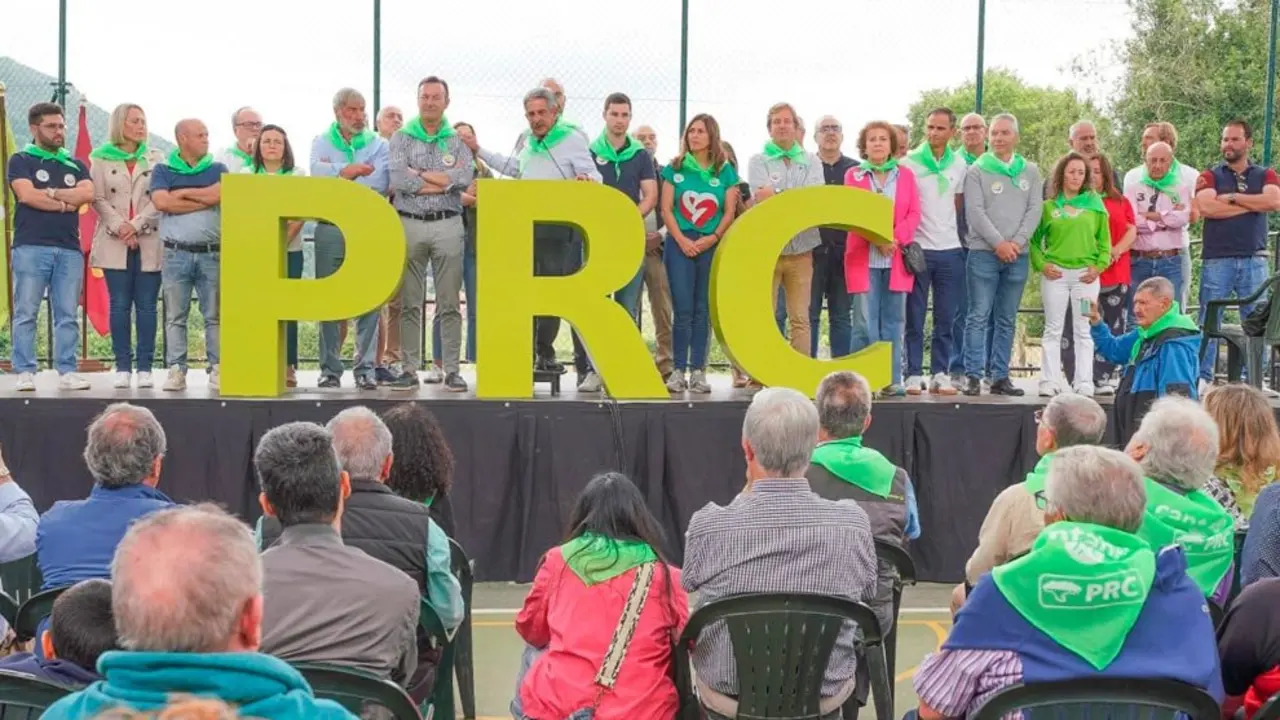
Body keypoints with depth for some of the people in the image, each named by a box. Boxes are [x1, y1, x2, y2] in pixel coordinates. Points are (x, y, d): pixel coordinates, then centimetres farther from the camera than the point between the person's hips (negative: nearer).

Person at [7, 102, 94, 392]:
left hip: (69, 248, 4)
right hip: (31, 247, -3)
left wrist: (50, 192, -4)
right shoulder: (21, 160, 8)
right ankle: (25, 373, -2)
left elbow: (88, 194, 1)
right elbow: (27, 195, -9)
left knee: (67, 315, 1)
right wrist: (66, 203, -2)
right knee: (26, 313, -4)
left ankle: (67, 372, 4)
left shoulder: (75, 165, 19)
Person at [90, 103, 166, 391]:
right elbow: (98, 199, 1)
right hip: (114, 242, 0)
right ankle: (123, 367, 5)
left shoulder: (156, 158, 9)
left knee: (146, 305, 0)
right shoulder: (101, 159, 8)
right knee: (119, 305, 0)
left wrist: (136, 225, -11)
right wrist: (119, 227, -12)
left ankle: (145, 368, 3)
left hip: (149, 241, 0)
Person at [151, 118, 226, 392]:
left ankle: (217, 370, 4)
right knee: (175, 316, 1)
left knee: (214, 315, 0)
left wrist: (182, 193, -2)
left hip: (211, 253, 1)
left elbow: (219, 194, -8)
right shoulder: (163, 171, 9)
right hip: (176, 254, -1)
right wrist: (204, 200, -4)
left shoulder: (217, 170, 12)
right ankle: (176, 371, 4)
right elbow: (161, 202, -8)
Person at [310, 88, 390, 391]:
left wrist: (338, 174, -3)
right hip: (330, 230, 1)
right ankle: (330, 369, 7)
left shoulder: (379, 144, 10)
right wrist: (351, 170, -8)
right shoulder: (321, 143, 13)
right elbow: (318, 172, -6)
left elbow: (380, 184, -6)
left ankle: (365, 368, 2)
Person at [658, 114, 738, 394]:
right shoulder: (675, 168, 6)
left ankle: (698, 371, 6)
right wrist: (682, 240, -9)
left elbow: (729, 213, 4)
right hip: (679, 244, -1)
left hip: (712, 246, 1)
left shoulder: (725, 171, 6)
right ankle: (679, 370, 0)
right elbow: (666, 208, 2)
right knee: (683, 309, -5)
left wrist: (711, 238, -10)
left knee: (703, 310, 3)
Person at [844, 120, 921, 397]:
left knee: (893, 321, 2)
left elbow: (914, 214, 5)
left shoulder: (905, 174, 13)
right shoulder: (853, 175, 10)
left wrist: (894, 237, -12)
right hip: (864, 257, -1)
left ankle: (893, 380, 5)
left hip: (897, 258, 1)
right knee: (866, 322, -5)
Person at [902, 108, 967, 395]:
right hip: (918, 249, -3)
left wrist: (943, 226, 10)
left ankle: (940, 374, 11)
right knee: (915, 318, 0)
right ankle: (914, 375, 5)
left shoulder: (959, 165, 9)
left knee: (946, 319, 5)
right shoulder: (909, 163, -2)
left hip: (950, 250, 3)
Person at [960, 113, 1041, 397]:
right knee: (979, 316, -5)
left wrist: (1017, 242, -9)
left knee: (1006, 320, 7)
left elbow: (1034, 210, 4)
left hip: (1018, 255, 3)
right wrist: (999, 243, -13)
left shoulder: (1030, 171, 11)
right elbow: (974, 212, -6)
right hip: (984, 253, -3)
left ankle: (1000, 376, 11)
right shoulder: (977, 170, 2)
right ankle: (972, 376, -3)